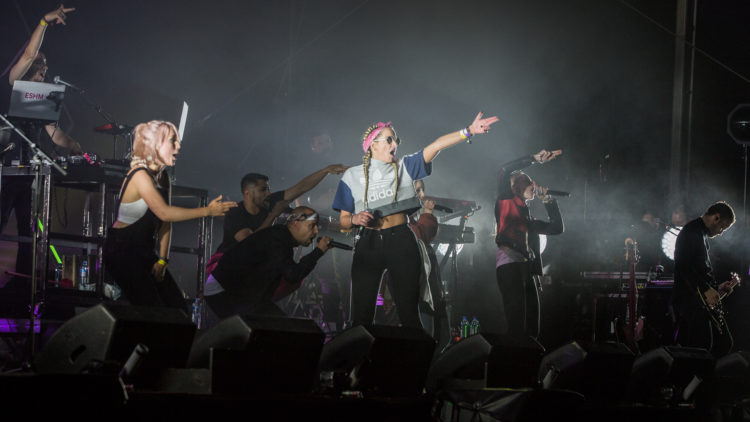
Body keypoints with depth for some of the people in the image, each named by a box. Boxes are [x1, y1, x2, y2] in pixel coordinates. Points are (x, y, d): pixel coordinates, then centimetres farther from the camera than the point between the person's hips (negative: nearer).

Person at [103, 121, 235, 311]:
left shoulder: (162, 177, 8)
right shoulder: (140, 175, -20)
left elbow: (164, 223, 7)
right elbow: (164, 213, -30)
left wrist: (162, 259, -3)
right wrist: (207, 211, -28)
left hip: (143, 252, 9)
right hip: (122, 251, -8)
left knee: (178, 308, 1)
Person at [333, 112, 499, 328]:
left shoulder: (404, 167, 11)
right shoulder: (353, 176, 9)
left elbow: (436, 146, -1)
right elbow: (343, 221, 10)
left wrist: (468, 131, -12)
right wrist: (355, 219, -13)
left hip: (401, 241, 0)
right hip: (368, 244, 0)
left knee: (408, 312, -1)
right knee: (361, 316, -3)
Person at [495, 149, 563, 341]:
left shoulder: (528, 218, 30)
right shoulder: (506, 203, 11)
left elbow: (557, 228, 30)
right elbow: (506, 171, -3)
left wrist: (547, 200, 25)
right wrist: (535, 158, 2)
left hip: (527, 271, 8)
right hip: (509, 265, -8)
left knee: (531, 329, -1)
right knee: (517, 327, -18)